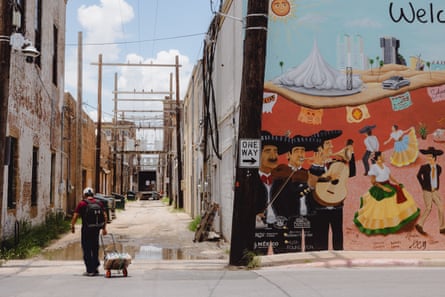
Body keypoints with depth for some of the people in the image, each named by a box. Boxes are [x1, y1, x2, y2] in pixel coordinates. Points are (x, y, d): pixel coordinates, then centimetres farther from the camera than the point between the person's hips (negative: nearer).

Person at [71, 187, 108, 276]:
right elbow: (105, 216, 5)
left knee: (87, 250, 2)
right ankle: (95, 268, 22)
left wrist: (72, 226, 6)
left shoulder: (82, 203, -5)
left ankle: (90, 270, 1)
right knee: (95, 248, 17)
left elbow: (75, 216, -7)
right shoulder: (99, 203, 6)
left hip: (86, 229, -4)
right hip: (96, 228, 4)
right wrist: (104, 228, 11)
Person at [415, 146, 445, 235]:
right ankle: (419, 224, 4)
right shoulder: (424, 167, -12)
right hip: (427, 191, -4)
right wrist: (423, 186, 5)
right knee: (428, 208, -11)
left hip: (435, 192, 4)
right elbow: (419, 176, 7)